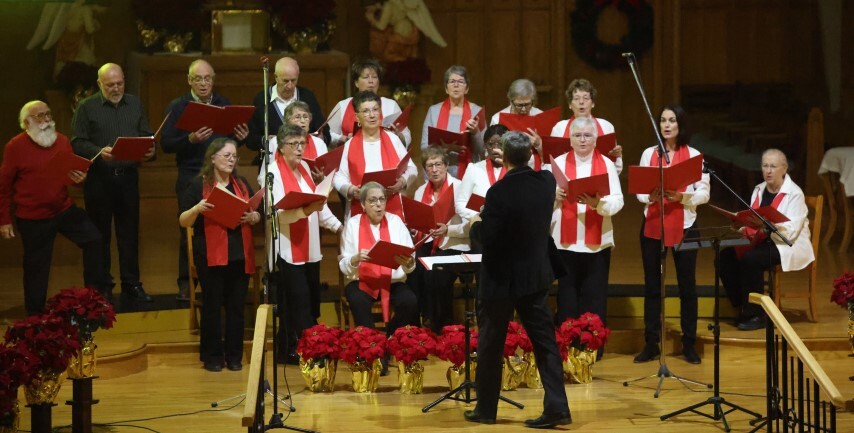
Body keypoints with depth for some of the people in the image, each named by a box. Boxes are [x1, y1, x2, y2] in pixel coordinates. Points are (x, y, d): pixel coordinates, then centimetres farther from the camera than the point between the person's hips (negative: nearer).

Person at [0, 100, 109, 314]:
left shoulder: (62, 141, 1)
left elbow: (72, 172, 16)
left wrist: (79, 178, -10)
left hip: (65, 209, 5)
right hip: (32, 218, -4)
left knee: (94, 238, -2)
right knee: (36, 267, 5)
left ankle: (97, 290, 14)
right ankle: (35, 314, 20)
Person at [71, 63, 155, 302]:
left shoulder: (135, 104, 11)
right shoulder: (87, 107, 0)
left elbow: (146, 136, 13)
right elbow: (77, 142, -6)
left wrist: (149, 150, -9)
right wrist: (99, 152, -22)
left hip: (128, 176, 3)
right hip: (99, 177, -3)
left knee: (129, 232, 5)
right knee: (99, 233, 3)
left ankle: (131, 284, 12)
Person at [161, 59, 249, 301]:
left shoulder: (225, 105, 12)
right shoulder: (177, 107, 2)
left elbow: (233, 141, 13)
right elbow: (166, 144, -6)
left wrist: (240, 137, -10)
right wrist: (190, 139, -22)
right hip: (190, 177, -2)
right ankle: (186, 284, 5)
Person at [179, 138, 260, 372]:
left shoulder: (242, 185, 15)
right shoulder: (198, 185, 1)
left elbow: (256, 215, 18)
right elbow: (183, 221, -1)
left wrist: (252, 217, -5)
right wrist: (197, 208, -20)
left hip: (240, 255, 4)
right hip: (210, 255, -4)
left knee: (236, 306, 5)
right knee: (212, 306, 1)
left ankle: (234, 356, 12)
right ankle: (212, 357, 9)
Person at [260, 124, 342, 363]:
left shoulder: (304, 167, 13)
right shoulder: (272, 173, -11)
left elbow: (318, 203, 21)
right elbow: (277, 213, -21)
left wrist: (337, 226, 14)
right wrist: (304, 211, -36)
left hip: (309, 248, 8)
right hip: (288, 249, -8)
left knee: (311, 301, 6)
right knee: (297, 301, -11)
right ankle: (295, 349, -10)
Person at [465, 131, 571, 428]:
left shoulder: (499, 192, -23)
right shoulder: (546, 181, -3)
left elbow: (487, 238, -19)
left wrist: (476, 224, -1)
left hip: (502, 279, -6)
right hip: (536, 275, 6)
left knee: (490, 345, 8)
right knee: (545, 341, 8)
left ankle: (486, 409, 18)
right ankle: (557, 407, 3)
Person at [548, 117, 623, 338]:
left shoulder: (606, 164, 4)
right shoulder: (559, 162, 5)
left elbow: (617, 201, -5)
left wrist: (598, 203, -24)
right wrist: (556, 196, -22)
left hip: (597, 241, 0)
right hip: (565, 240, 0)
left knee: (595, 299, 2)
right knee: (567, 297, 3)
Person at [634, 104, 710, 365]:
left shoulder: (693, 155, 0)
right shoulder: (649, 154, 6)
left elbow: (704, 193, -3)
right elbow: (639, 191, 4)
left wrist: (681, 197, -20)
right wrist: (651, 196, -18)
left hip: (683, 226, -2)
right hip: (652, 225, 2)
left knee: (687, 285, 3)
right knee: (652, 285, 4)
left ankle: (689, 344, 12)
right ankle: (651, 344, 10)